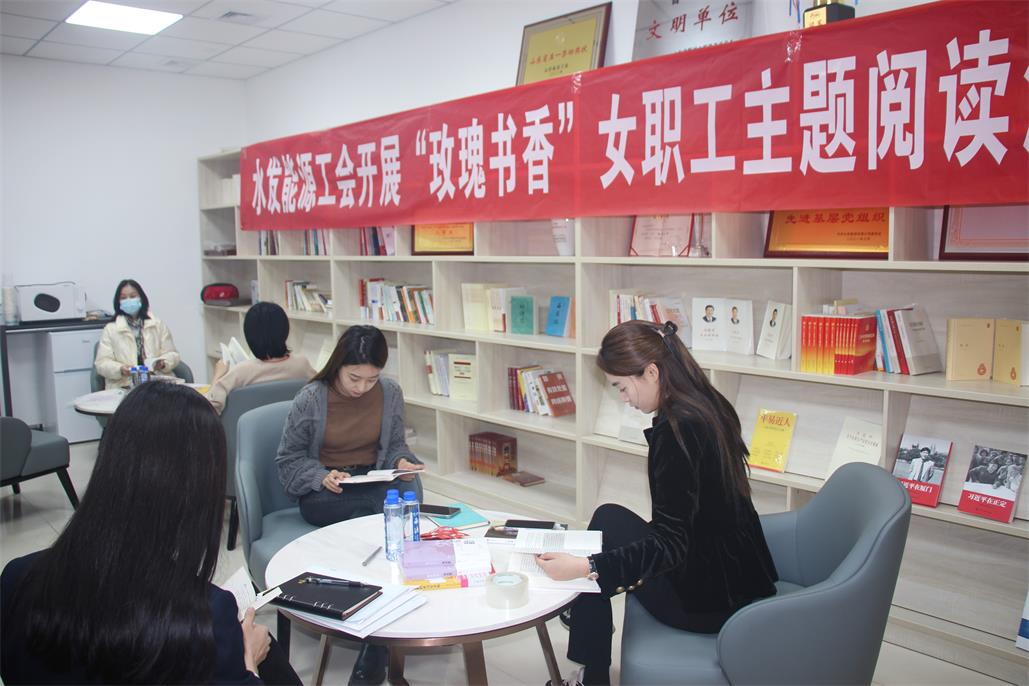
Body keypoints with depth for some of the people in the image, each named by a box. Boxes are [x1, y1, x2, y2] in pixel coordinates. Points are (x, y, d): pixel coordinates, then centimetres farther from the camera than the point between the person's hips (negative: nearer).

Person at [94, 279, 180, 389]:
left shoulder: (158, 325, 17)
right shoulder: (110, 329, 12)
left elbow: (172, 354, 14)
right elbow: (102, 363, 5)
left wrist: (163, 363, -9)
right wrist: (120, 369, -16)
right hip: (124, 387, -1)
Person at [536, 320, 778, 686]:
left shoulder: (677, 429, -24)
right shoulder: (707, 407, 3)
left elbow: (671, 544, -27)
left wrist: (587, 566, -33)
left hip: (711, 600, -9)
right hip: (740, 579, 9)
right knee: (608, 518, 19)